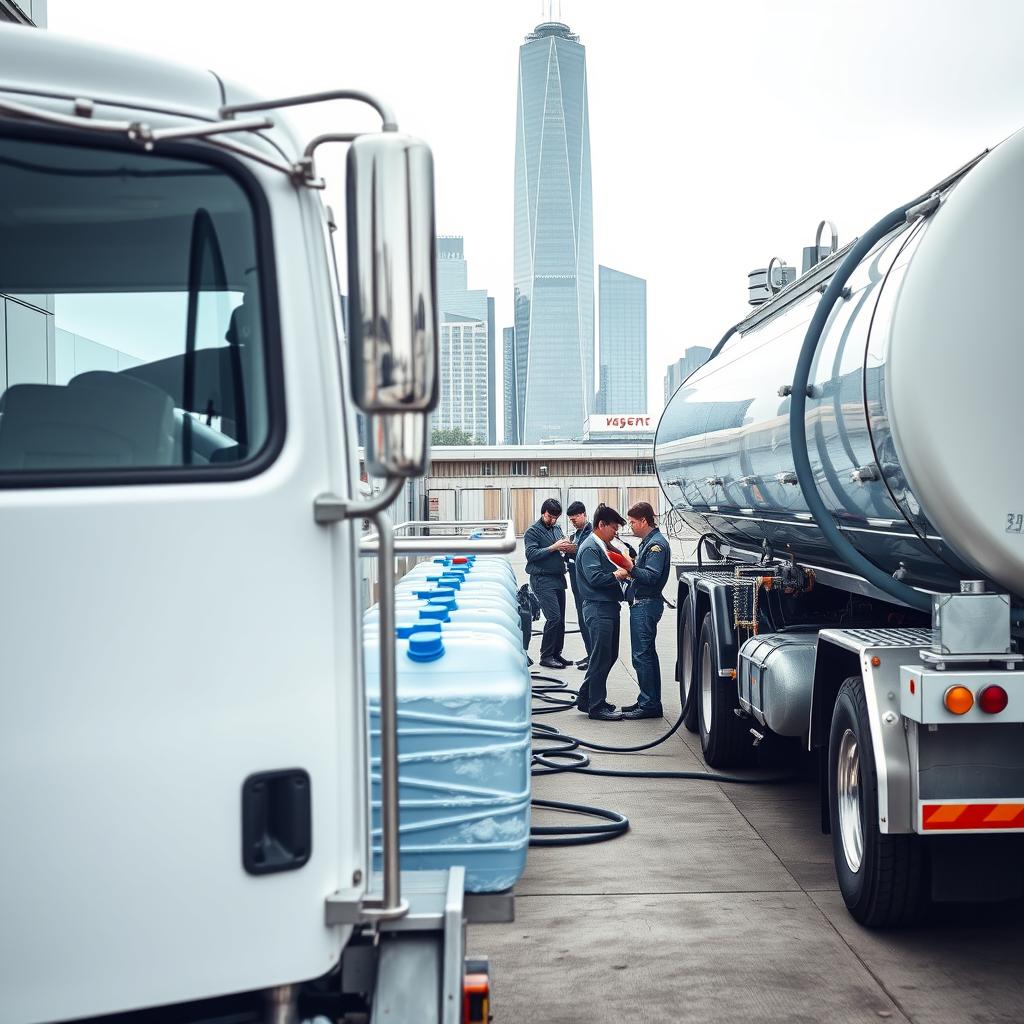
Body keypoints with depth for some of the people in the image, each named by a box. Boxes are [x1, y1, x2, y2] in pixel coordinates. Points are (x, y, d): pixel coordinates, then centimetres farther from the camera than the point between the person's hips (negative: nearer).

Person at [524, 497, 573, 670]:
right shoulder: (532, 532, -3)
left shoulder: (557, 528, 17)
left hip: (558, 578, 7)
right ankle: (546, 656, -6)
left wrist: (567, 549, 1)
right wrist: (553, 547, -18)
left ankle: (556, 654, 17)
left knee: (560, 619, 8)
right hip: (542, 579, -7)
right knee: (554, 617, -14)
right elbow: (531, 554, -16)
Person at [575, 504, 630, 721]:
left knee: (609, 655, 15)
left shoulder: (604, 547, 18)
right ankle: (596, 706, 2)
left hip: (609, 607, 10)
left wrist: (625, 567, 5)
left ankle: (586, 698, 23)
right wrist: (616, 575, -12)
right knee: (601, 657, -5)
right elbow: (595, 578, -22)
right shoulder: (589, 548, -13)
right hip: (598, 608, -10)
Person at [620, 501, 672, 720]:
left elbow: (651, 577, -24)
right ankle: (649, 701, 21)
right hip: (641, 603, 11)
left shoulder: (657, 544, -14)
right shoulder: (648, 542, 18)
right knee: (647, 654, 14)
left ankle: (649, 705, -7)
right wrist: (630, 570, 9)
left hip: (647, 605, -11)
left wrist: (631, 569, -35)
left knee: (642, 655, -10)